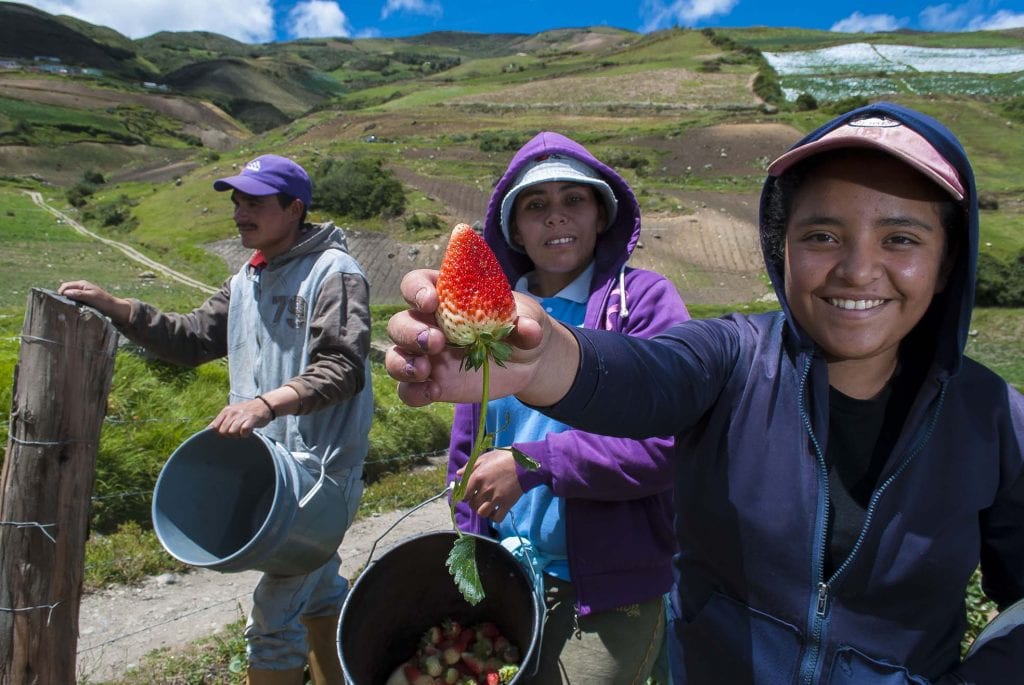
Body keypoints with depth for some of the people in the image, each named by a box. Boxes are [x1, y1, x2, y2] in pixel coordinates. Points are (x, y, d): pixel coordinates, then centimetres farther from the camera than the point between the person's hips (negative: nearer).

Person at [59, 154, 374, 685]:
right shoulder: (246, 282, 15)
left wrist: (269, 402, -36)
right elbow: (193, 338, 13)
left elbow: (343, 367, -23)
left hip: (320, 469, -9)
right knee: (320, 590, 24)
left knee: (273, 617, -6)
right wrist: (114, 308, 2)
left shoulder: (334, 274, -13)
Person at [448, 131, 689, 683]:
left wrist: (531, 463, -23)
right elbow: (465, 451, 10)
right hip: (506, 577, 5)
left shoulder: (643, 300, -11)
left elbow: (670, 441, -21)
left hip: (609, 593, -4)